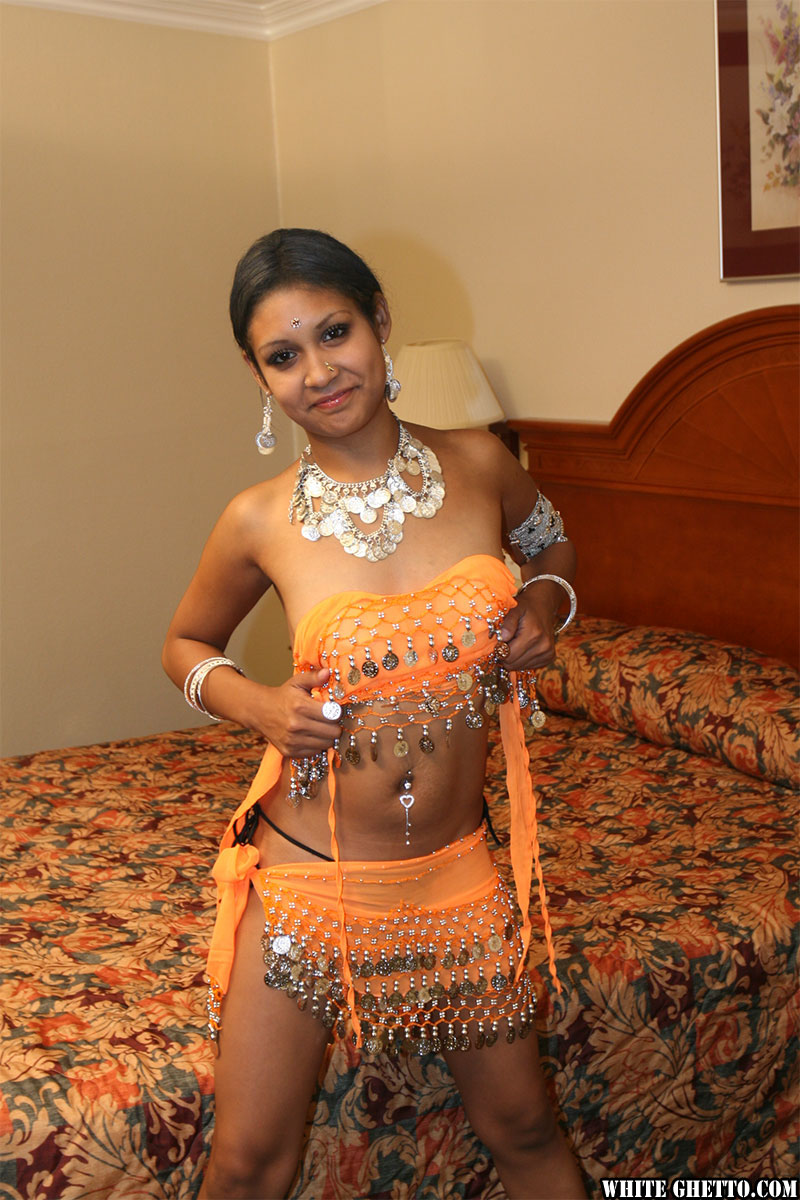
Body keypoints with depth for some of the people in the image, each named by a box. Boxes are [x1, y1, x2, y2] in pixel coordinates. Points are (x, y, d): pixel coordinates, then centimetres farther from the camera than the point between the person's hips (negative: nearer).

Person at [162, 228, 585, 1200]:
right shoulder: (260, 523, -10)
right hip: (307, 878, -2)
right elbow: (185, 644, 8)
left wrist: (542, 607, -4)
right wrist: (258, 707, -11)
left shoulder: (478, 464, -6)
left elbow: (550, 541, 17)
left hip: (456, 875, 2)